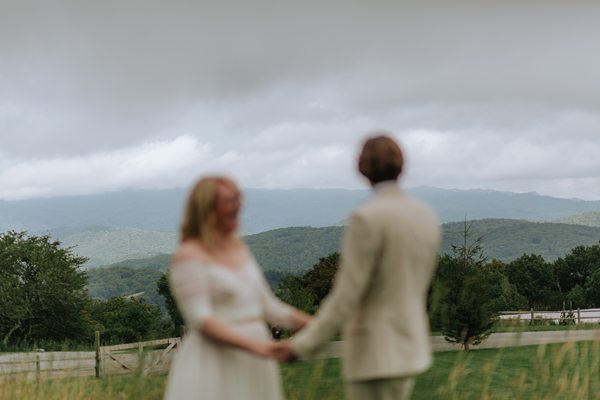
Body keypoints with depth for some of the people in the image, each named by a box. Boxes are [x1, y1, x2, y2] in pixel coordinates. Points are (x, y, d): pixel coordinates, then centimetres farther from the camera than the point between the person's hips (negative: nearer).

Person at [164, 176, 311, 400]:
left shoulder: (239, 248, 14)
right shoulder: (188, 257, -8)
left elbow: (268, 306, 17)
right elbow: (201, 320, -17)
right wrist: (252, 344, -27)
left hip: (253, 369, 7)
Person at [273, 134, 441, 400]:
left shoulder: (366, 219, -17)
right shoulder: (427, 217, 6)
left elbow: (346, 295, -20)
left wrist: (303, 345, -16)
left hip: (374, 353, -8)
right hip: (411, 348, 8)